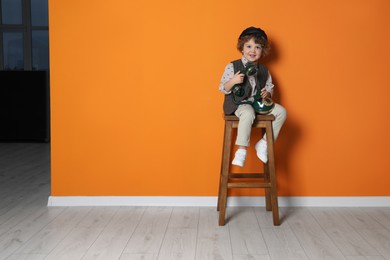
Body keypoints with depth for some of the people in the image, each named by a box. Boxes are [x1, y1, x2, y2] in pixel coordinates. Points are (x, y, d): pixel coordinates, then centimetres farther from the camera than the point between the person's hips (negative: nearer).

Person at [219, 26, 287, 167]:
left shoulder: (264, 70, 11)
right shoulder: (232, 67, -3)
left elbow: (270, 87, 19)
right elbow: (223, 89, -4)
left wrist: (267, 93, -6)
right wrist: (233, 81, -24)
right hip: (239, 103, -6)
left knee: (281, 111, -10)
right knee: (248, 113, -38)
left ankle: (264, 143, -1)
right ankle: (241, 150, -29)